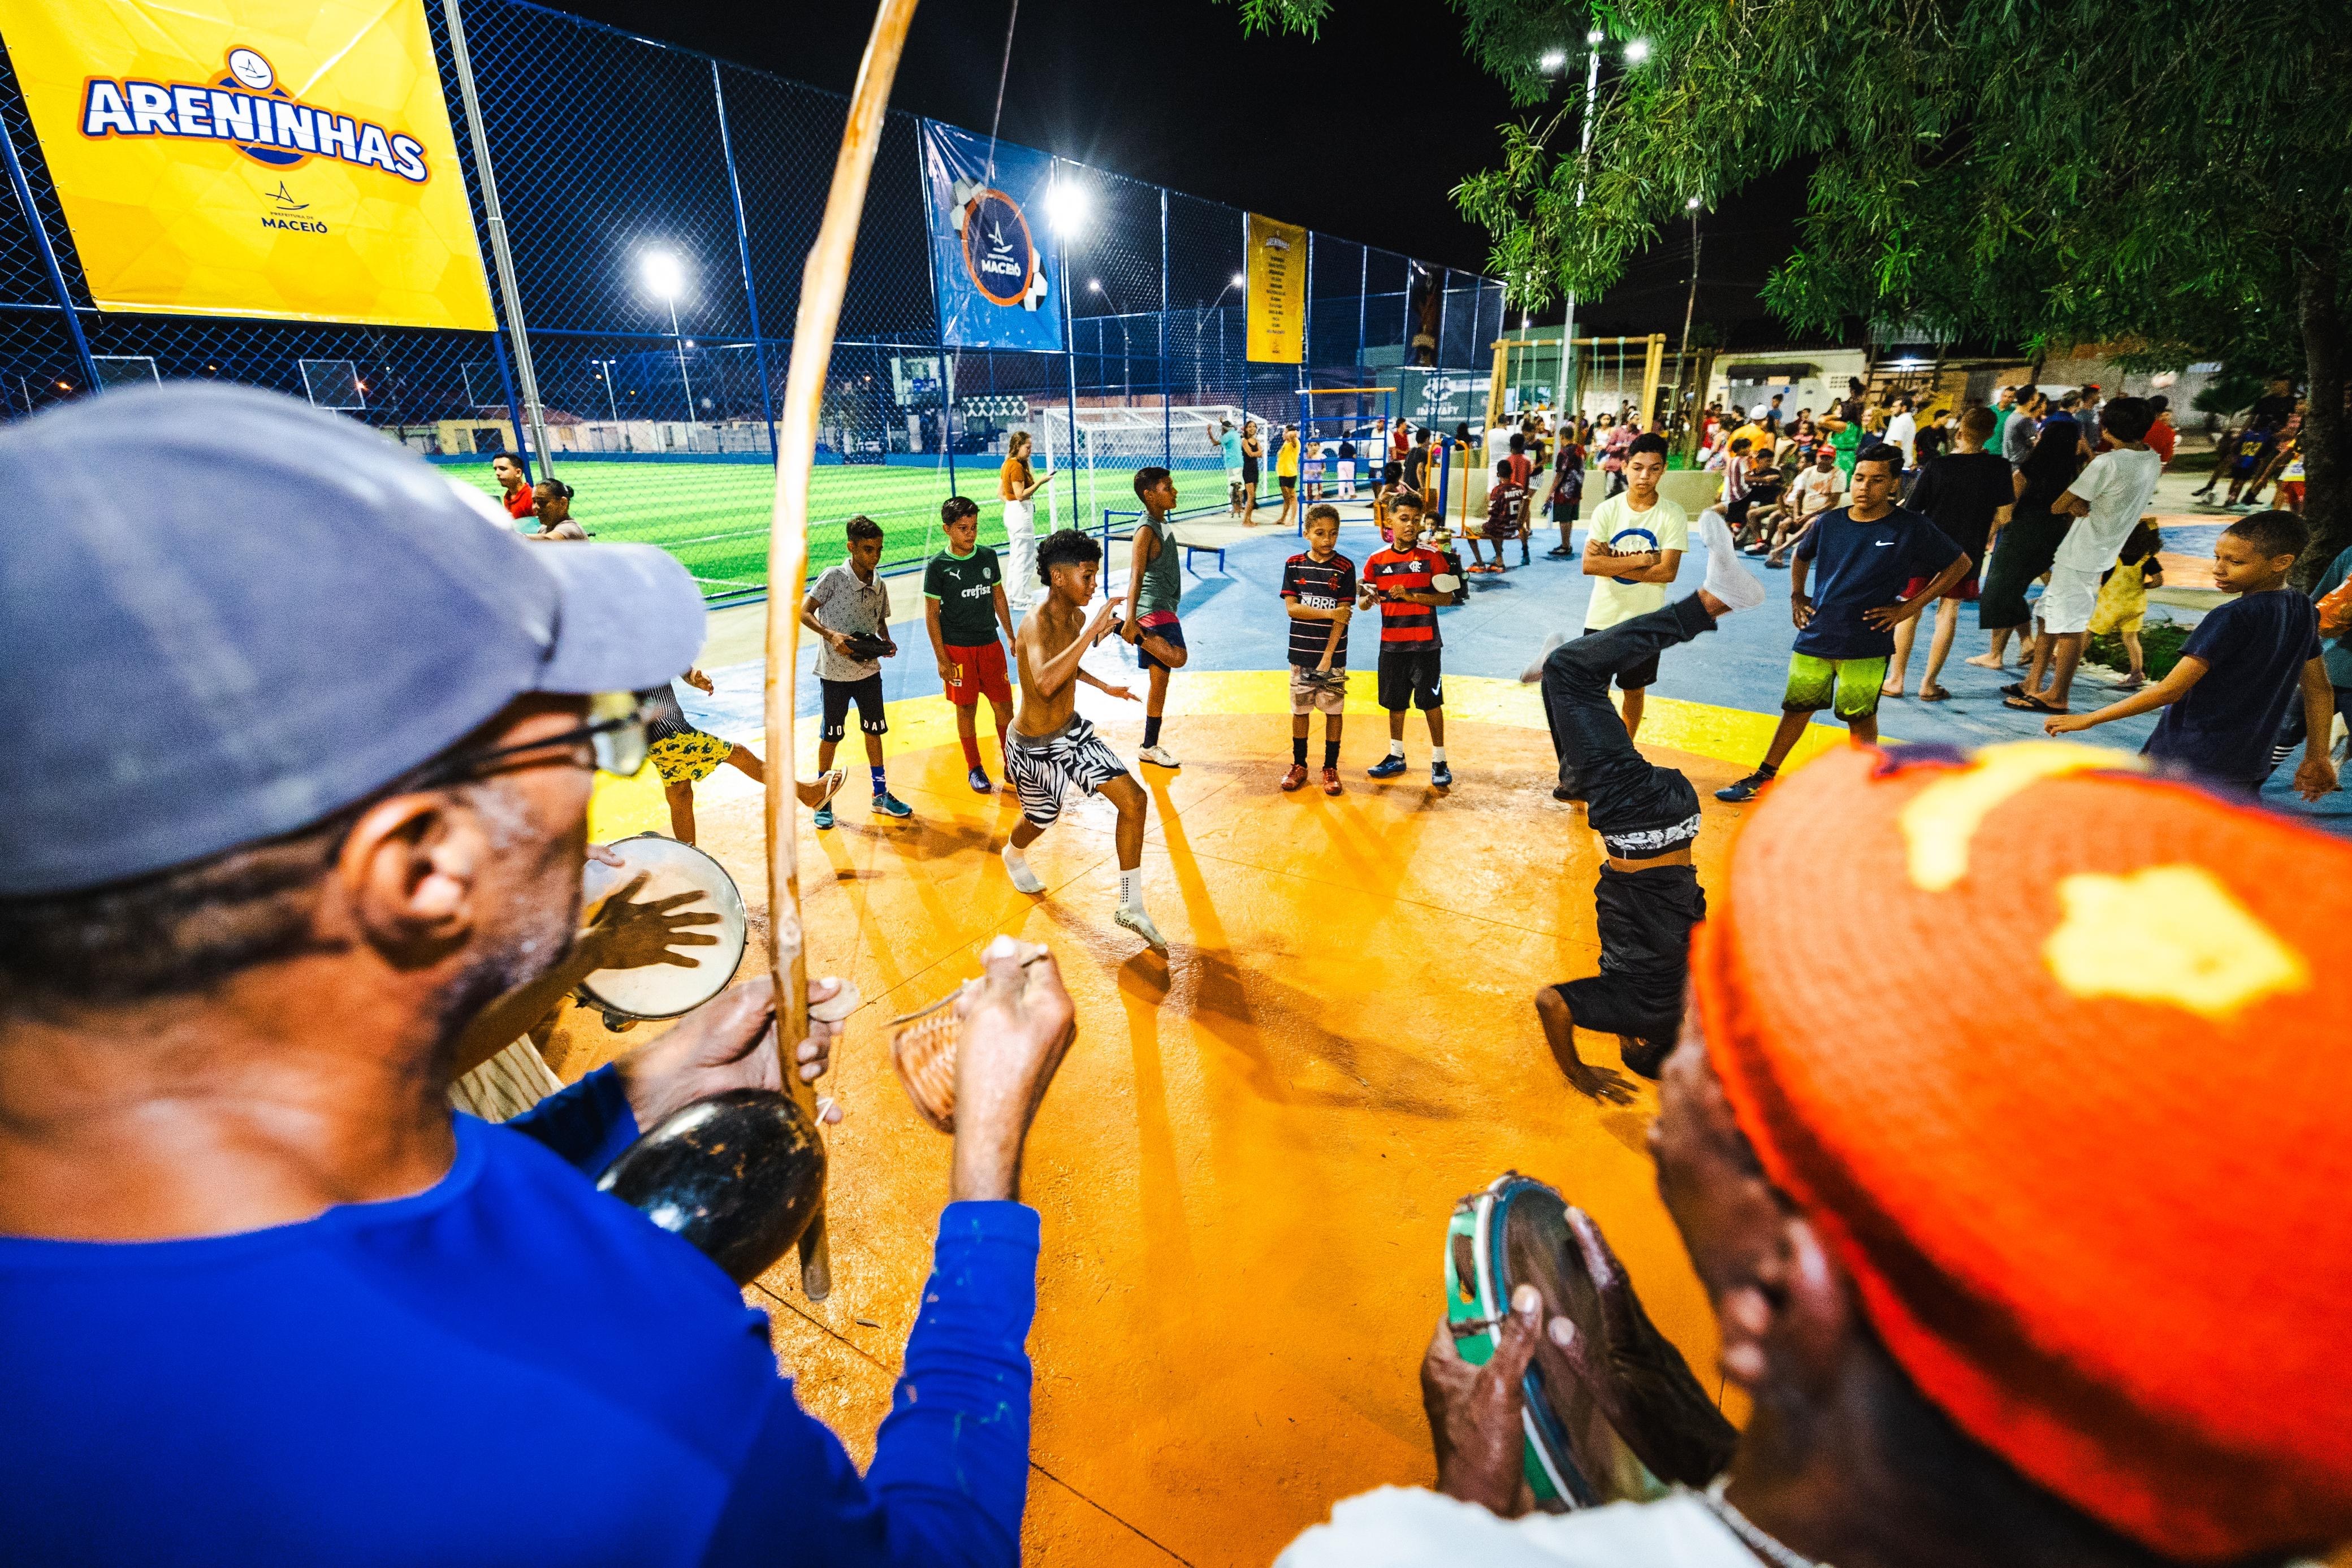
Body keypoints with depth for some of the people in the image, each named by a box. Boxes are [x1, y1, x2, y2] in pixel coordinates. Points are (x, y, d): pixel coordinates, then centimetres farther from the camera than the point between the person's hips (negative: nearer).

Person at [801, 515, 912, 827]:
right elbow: (804, 612, -13)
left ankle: (881, 795, 25)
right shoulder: (833, 577, -13)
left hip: (869, 670, 5)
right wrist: (831, 635, -28)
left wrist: (886, 643, -4)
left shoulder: (880, 586, 3)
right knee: (831, 736, 6)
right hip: (835, 672, -5)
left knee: (874, 731, 12)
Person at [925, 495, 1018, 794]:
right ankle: (974, 769, 20)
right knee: (966, 708, 5)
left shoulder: (988, 556, 2)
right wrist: (942, 659, -9)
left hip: (990, 643, 3)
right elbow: (932, 614, -6)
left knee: (1004, 704, 5)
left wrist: (1011, 636, 12)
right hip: (957, 648, -3)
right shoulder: (938, 566, -8)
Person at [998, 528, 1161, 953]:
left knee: (1134, 799, -5)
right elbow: (1045, 682, -51)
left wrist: (1104, 687, 22)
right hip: (1034, 747, -7)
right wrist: (1092, 631, -49)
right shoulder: (1036, 626, -30)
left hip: (1074, 729, 7)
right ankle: (1014, 855, 59)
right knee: (1042, 820, 18)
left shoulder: (1077, 617, -4)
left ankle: (1132, 907, 7)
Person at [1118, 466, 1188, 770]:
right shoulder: (1146, 529, -14)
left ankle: (1150, 747, 20)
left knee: (1160, 682, 12)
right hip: (1153, 609, -10)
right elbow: (1136, 576, -26)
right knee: (1177, 657, -33)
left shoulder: (1161, 523, 15)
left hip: (1164, 608, 10)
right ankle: (1123, 626, -15)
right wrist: (1131, 618, -37)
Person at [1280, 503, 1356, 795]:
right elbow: (1291, 607, -6)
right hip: (1301, 653, 2)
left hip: (1333, 654, -1)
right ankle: (1299, 765, 24)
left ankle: (1331, 767, 18)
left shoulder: (1345, 568, -5)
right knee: (1300, 709, 10)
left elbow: (1342, 616, -9)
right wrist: (1328, 613, -16)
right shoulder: (1294, 565, 1)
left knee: (1333, 710, 6)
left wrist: (1327, 657, -16)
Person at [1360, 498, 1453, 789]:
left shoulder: (1431, 557, -5)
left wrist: (1411, 596, -19)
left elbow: (1446, 597, -7)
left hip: (1425, 644, -3)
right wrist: (1367, 599, -19)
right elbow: (1362, 601, 5)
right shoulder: (1376, 560, 2)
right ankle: (1396, 757, 30)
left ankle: (1439, 761, 13)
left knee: (1431, 702, 1)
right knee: (1395, 702, 13)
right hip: (1391, 643, 3)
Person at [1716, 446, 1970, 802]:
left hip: (1867, 646, -3)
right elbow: (1801, 557, 23)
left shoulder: (1912, 529, -7)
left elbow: (1960, 564, 2)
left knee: (1861, 718, 7)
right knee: (1797, 707, 11)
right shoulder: (1829, 523, 2)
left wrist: (1908, 607, -5)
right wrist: (1796, 596, 9)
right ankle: (1763, 776, 21)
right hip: (1815, 639, 3)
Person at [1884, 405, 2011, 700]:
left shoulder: (1936, 465, -10)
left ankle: (1895, 680, 10)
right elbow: (2004, 516, -4)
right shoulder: (1998, 468, -6)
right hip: (1966, 551, 1)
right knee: (1948, 611, 9)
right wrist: (1985, 538, 15)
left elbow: (1912, 510, -9)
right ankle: (1929, 684, 8)